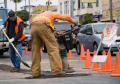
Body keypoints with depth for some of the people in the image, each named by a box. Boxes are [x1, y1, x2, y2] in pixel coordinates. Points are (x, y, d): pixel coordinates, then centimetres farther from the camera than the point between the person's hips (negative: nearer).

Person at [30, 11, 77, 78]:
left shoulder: (40, 15, 44)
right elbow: (67, 17, 24)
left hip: (33, 26, 5)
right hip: (43, 26, -5)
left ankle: (35, 72, 9)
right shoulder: (53, 14, 30)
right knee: (53, 48, -3)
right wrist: (74, 23, 43)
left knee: (35, 50, 12)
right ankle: (57, 70, -11)